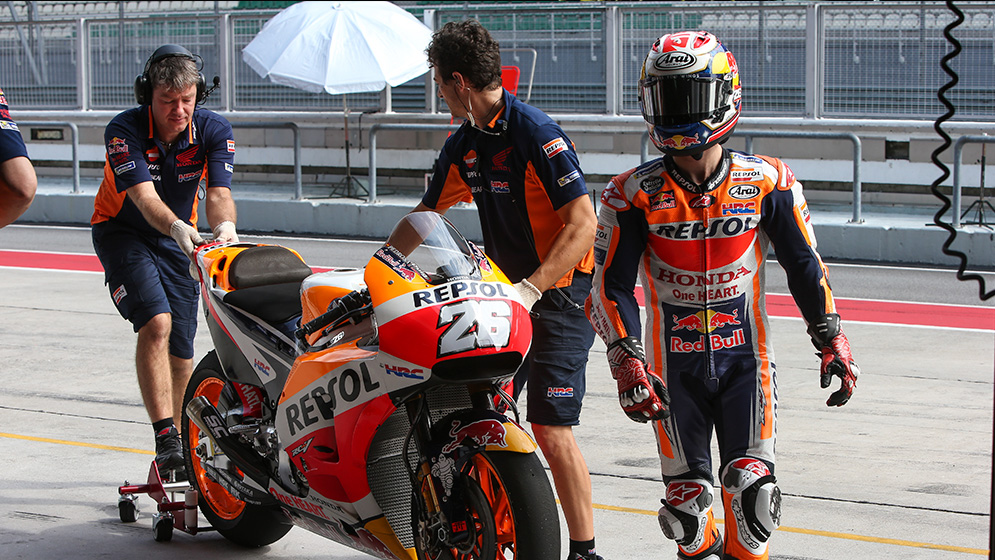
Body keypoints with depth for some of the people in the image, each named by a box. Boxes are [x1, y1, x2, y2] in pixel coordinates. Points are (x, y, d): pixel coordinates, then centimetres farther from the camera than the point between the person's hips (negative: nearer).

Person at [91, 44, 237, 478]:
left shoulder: (214, 130, -15)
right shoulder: (124, 130, -24)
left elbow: (218, 192, -26)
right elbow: (144, 196, -36)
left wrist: (224, 226, -49)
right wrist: (177, 227, -56)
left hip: (178, 238, 4)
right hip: (122, 231, -4)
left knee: (181, 352, 3)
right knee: (156, 324, -26)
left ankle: (180, 448, 21)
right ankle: (165, 439, -28)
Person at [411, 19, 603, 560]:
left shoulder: (536, 133, -18)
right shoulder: (463, 144, 8)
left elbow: (583, 224, -23)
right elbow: (427, 213, 21)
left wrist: (530, 290, -29)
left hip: (560, 294, -8)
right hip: (510, 292, 8)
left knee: (550, 429, -14)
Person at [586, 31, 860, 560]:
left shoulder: (768, 183, -4)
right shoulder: (635, 194, -7)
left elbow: (805, 266, 6)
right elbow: (611, 287, -5)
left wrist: (831, 339, 4)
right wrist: (626, 362, -15)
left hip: (745, 358, 0)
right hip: (674, 367, 0)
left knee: (752, 490, -10)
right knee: (686, 503, 4)